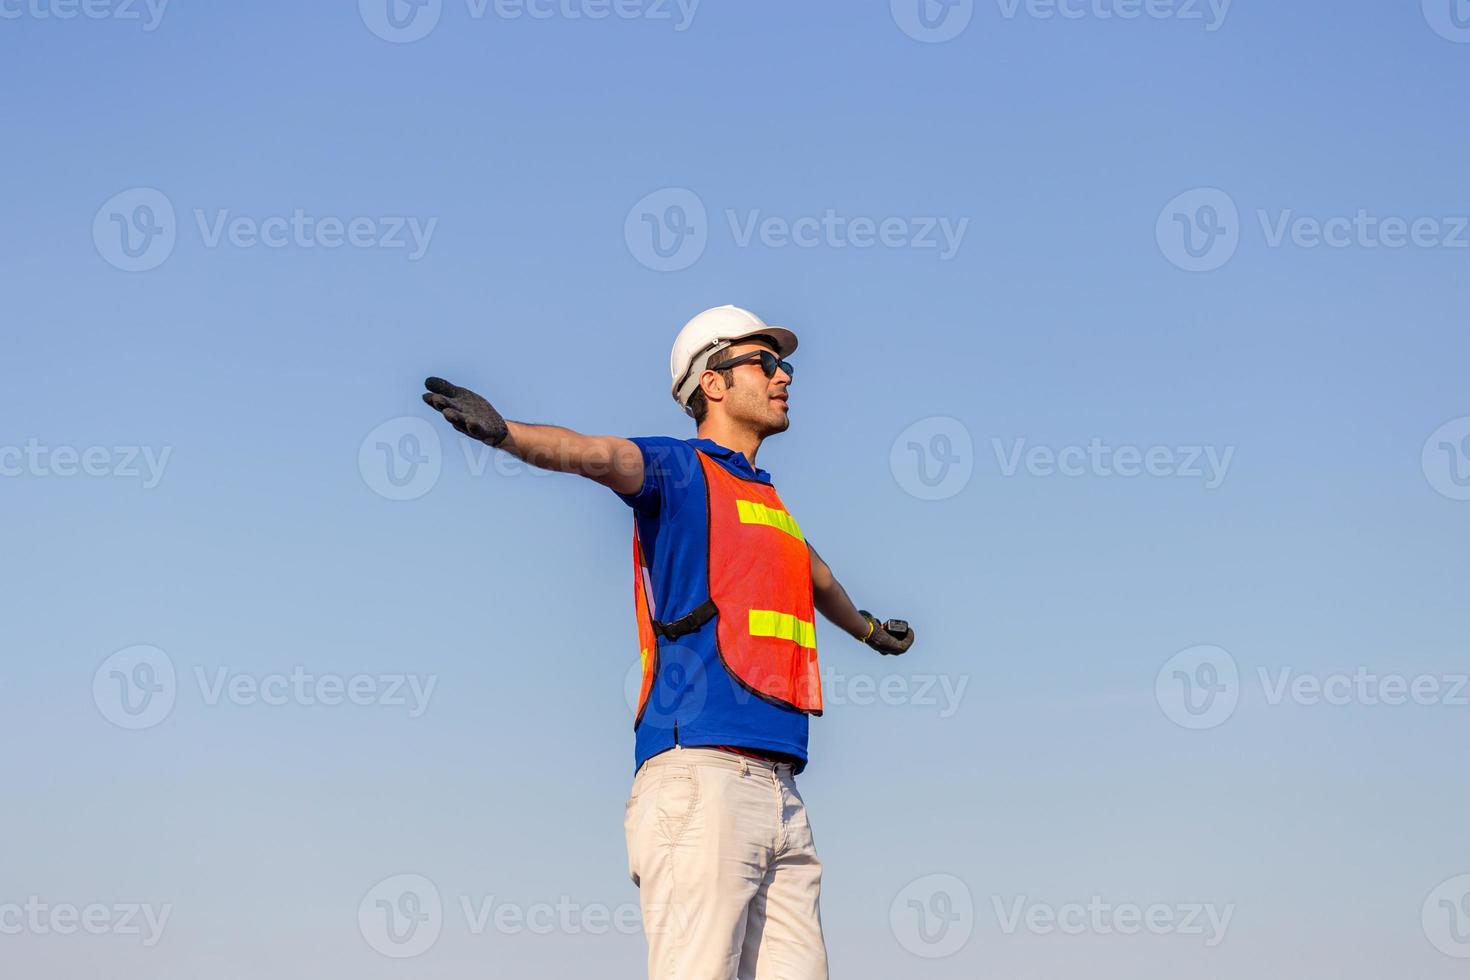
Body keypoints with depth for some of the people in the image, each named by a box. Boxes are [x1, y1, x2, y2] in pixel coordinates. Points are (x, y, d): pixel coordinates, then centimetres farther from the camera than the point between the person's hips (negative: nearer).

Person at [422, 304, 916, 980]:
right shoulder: (679, 469, 5)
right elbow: (597, 454, -18)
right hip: (698, 773, -8)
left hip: (780, 791, 8)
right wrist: (505, 434, -38)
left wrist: (868, 628, 70)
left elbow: (815, 577, 50)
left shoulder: (768, 500, 28)